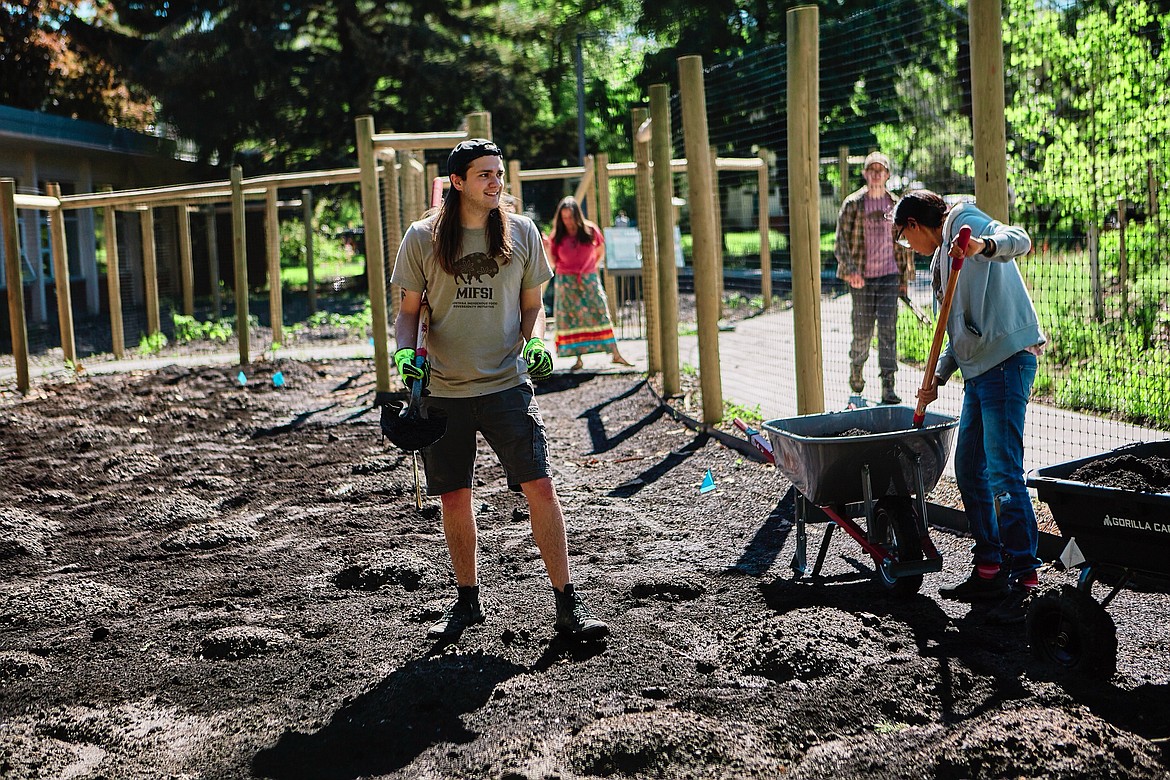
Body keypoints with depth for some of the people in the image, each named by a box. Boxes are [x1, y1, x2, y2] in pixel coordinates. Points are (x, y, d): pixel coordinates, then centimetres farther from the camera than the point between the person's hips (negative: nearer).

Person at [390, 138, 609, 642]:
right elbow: (408, 311, 8)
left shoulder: (521, 233, 3)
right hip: (443, 390, 1)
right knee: (454, 497, 8)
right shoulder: (422, 238, 1)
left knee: (540, 487, -9)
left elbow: (532, 306, 12)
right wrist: (404, 353, -11)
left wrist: (535, 342, -8)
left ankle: (567, 603, 1)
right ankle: (467, 600, 27)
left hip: (506, 384, 0)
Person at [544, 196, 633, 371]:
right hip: (566, 281, 0)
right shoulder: (557, 236, -2)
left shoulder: (590, 230, -2)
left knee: (601, 314, -3)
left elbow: (601, 252, 14)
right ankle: (578, 359, 3)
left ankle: (616, 354, 1)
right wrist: (548, 247, -16)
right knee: (571, 319, -2)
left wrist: (594, 267, 6)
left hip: (589, 279, 0)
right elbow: (553, 263, -3)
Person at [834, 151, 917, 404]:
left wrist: (905, 278, 10)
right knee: (862, 331, 4)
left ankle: (888, 386, -7)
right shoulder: (853, 204, 2)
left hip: (890, 275, 1)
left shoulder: (896, 206, 9)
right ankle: (855, 373, 30)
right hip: (862, 278, -1)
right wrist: (851, 270, -16)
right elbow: (841, 241, -3)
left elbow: (905, 243, 15)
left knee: (888, 328, -7)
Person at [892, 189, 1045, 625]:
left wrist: (984, 245, -44)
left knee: (1003, 471, -12)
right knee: (968, 468, 13)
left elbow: (1019, 240, -24)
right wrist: (938, 377, 18)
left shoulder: (966, 222, -4)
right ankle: (989, 571, 21)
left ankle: (1025, 581, -7)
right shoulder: (942, 256, 24)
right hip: (979, 370, 10)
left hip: (1007, 361, -10)